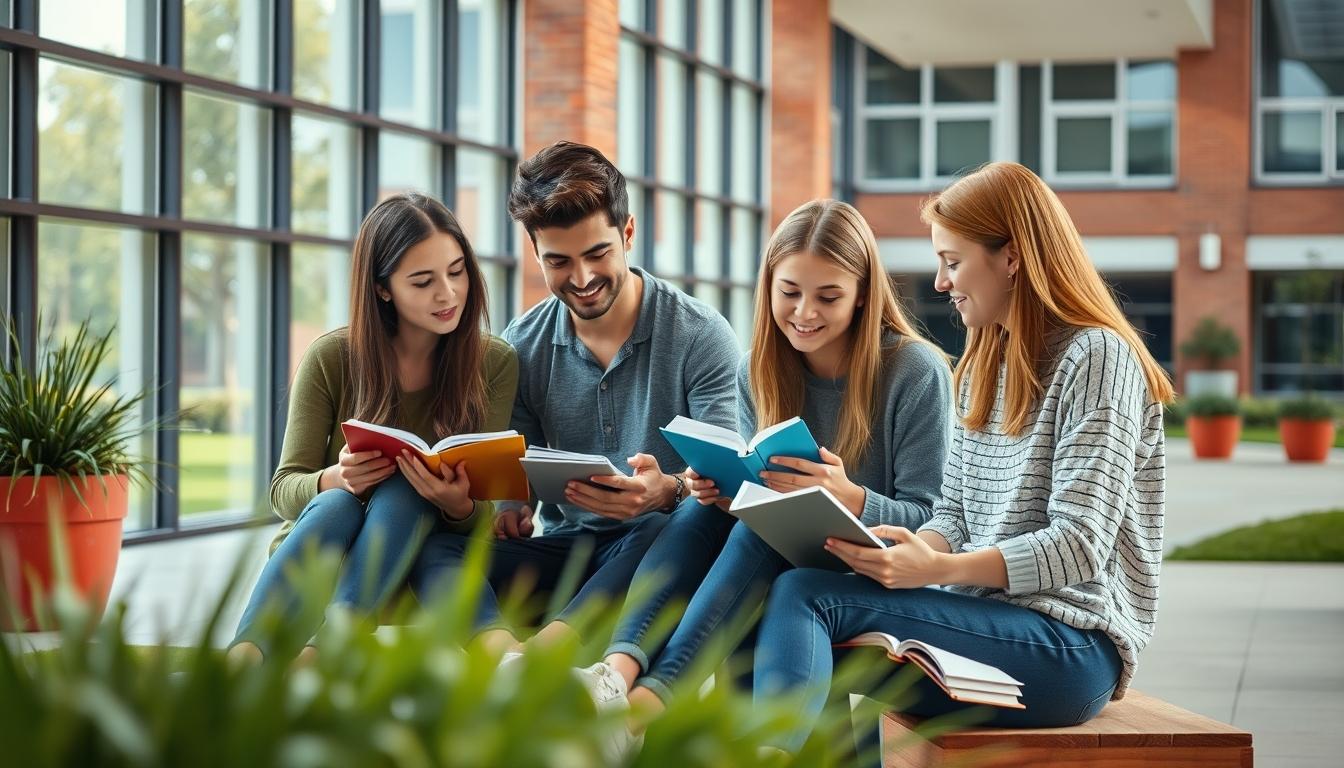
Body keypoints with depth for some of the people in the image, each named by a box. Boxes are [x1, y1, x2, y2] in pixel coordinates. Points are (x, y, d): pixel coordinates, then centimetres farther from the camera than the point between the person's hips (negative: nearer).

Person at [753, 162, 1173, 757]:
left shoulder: (1095, 357, -7)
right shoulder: (982, 366, 20)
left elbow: (1080, 545, -15)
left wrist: (937, 569, -26)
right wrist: (908, 552, -7)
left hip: (1072, 644, -7)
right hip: (986, 618, 7)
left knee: (806, 596, -24)